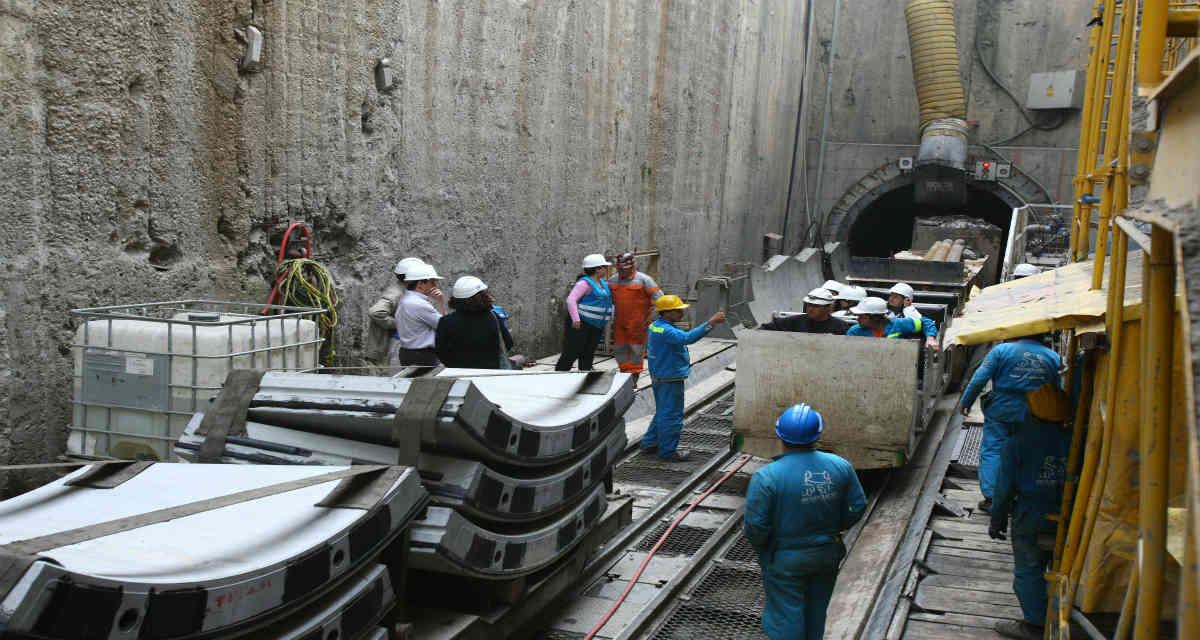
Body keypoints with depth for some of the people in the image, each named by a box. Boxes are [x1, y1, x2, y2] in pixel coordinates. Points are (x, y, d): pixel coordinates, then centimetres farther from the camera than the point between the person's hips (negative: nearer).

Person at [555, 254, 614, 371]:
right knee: (571, 353, -8)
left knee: (588, 354, 12)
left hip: (596, 326, 9)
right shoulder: (585, 283, -12)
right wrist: (576, 319, -27)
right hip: (581, 324, -9)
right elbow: (571, 300, -21)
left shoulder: (603, 283, 15)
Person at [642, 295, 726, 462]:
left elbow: (649, 350, 20)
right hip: (670, 380, -10)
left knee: (662, 413, 22)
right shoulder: (666, 331, -24)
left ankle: (649, 443, 31)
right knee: (671, 415, 0)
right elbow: (688, 338, -40)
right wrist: (710, 323, -42)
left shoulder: (654, 326, 8)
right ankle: (668, 451, 8)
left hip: (658, 378, 10)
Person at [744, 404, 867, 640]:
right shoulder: (840, 466, -11)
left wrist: (753, 537, 0)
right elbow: (858, 507, -1)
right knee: (816, 612, 24)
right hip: (827, 555, 4)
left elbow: (755, 527, -23)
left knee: (787, 616, 11)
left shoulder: (766, 477, -25)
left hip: (786, 560, -4)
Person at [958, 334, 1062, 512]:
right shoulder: (1053, 357, 1)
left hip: (1000, 410, -3)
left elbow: (980, 378, -11)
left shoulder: (1002, 350, -9)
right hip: (1033, 416, 3)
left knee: (992, 450, 3)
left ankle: (991, 497, -2)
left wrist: (965, 402, -1)